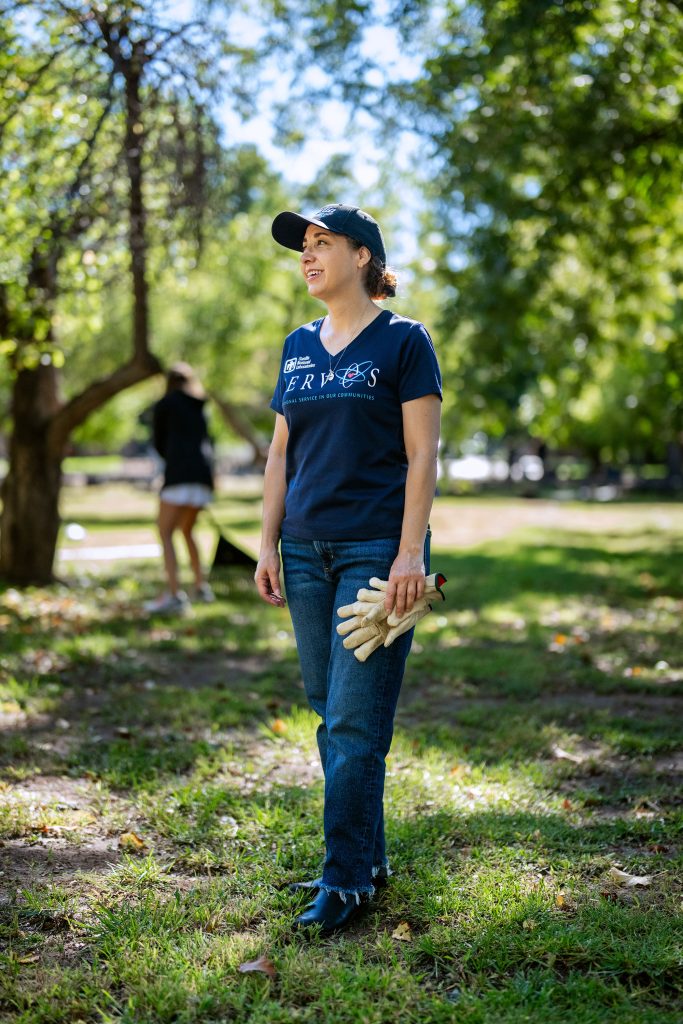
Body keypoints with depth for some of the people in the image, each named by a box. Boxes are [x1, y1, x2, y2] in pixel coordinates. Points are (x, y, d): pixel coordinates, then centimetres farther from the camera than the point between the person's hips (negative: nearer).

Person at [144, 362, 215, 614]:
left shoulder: (165, 404, 9)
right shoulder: (200, 409, 26)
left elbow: (159, 443, 16)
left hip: (179, 474, -6)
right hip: (204, 477, 6)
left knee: (165, 533, -7)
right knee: (187, 530, 23)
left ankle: (174, 595, -21)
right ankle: (201, 587, 23)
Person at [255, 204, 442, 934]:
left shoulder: (402, 341, -3)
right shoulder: (298, 347, 13)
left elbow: (422, 455, -8)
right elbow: (281, 452, 15)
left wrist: (409, 553, -15)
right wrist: (268, 544, 9)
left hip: (376, 550, -6)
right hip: (308, 551, 6)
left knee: (356, 721, -6)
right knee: (330, 714, 11)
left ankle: (345, 881, 3)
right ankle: (367, 858, 24)